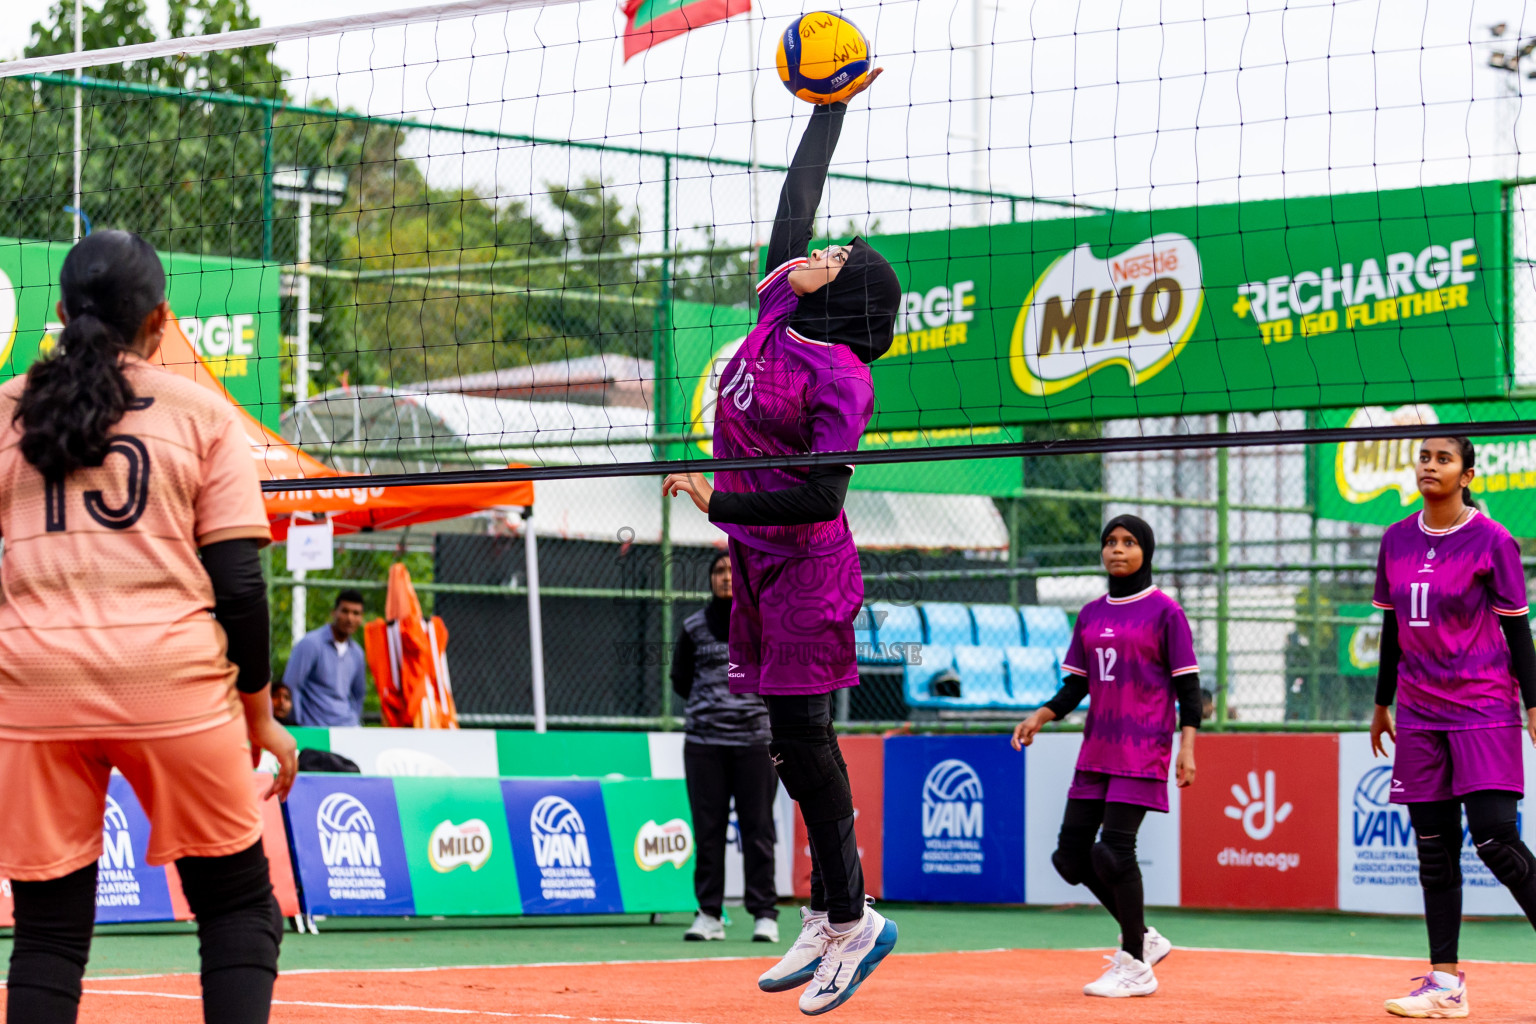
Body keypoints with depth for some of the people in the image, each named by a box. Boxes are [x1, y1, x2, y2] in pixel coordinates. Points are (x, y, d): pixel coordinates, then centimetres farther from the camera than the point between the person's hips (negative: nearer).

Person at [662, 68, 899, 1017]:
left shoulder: (840, 376, -15)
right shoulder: (775, 318, 6)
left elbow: (822, 495, -20)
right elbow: (797, 199, 13)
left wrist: (719, 501, -16)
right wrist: (830, 107, 19)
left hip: (807, 565, -8)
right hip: (758, 562, 8)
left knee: (803, 736, -7)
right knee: (793, 742, 8)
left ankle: (851, 919, 0)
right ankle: (830, 917, 12)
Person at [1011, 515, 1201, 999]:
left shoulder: (1164, 611, -4)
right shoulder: (1091, 614, 14)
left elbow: (1187, 685, -6)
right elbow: (1076, 684, 16)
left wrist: (1187, 747, -16)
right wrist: (1041, 716, -1)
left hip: (1143, 749, -7)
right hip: (1097, 748, 7)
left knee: (1114, 849, -16)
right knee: (1072, 850, 3)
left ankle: (1135, 967, -4)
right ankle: (1143, 938, 19)